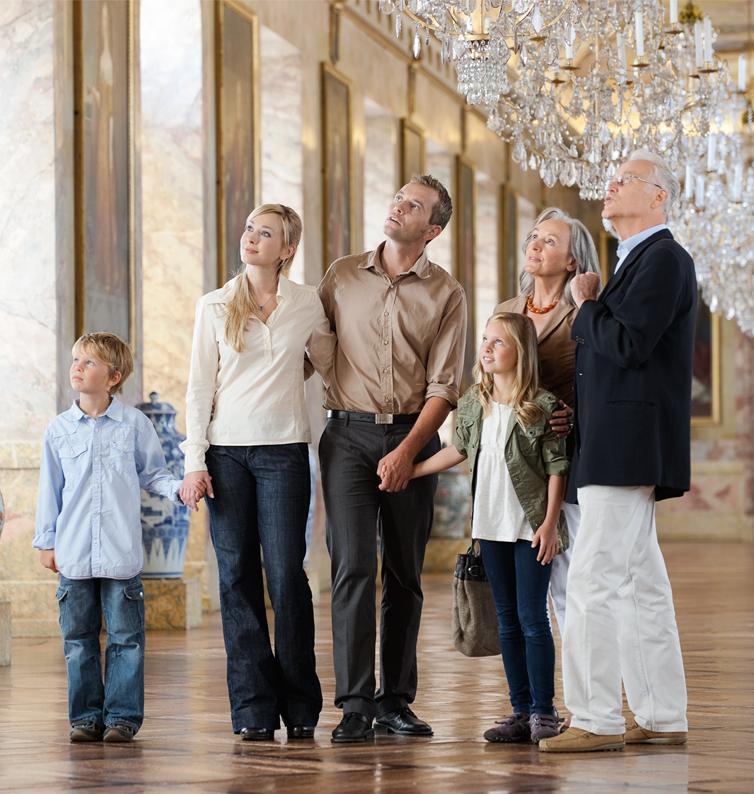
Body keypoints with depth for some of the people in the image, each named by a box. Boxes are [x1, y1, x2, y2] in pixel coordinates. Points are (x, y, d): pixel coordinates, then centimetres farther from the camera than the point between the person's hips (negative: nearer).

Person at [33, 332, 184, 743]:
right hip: (74, 552, 2)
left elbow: (152, 473, 9)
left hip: (121, 554, -2)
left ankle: (122, 715, 6)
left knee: (125, 636, 0)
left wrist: (178, 487, -10)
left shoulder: (134, 424, 1)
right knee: (79, 637, 5)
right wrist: (46, 540, 10)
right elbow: (50, 488, 10)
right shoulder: (59, 429, 5)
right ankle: (86, 716, 12)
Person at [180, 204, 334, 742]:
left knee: (286, 574, -6)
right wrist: (195, 462, -1)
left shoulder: (307, 303, 6)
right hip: (227, 450, 1)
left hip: (284, 451, -1)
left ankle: (300, 707, 3)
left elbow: (328, 363, 25)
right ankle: (254, 711, 3)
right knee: (237, 576, -1)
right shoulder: (215, 307, 7)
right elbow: (200, 389, 5)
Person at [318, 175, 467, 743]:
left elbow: (444, 387, -1)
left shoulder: (446, 294, 3)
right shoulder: (343, 276, 9)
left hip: (413, 438, 0)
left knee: (405, 574, 4)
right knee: (353, 567, -10)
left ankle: (396, 701, 12)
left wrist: (406, 452, -11)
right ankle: (355, 706, -12)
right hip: (349, 434, 0)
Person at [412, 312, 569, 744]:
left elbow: (557, 467, -9)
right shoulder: (473, 404, 8)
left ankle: (544, 711, 0)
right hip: (492, 527, 6)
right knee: (508, 621, 9)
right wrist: (412, 470, 24)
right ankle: (521, 711, 14)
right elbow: (460, 450, 22)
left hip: (531, 528, -6)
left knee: (532, 617, -6)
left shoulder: (542, 406, -9)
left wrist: (550, 522, -13)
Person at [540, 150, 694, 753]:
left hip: (630, 448, -10)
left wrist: (586, 306, -5)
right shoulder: (636, 261, 21)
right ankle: (662, 718, 14)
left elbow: (627, 345, -20)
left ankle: (596, 720, -11)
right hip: (619, 451, 10)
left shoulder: (664, 259, -9)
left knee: (594, 580, -12)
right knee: (640, 584, 11)